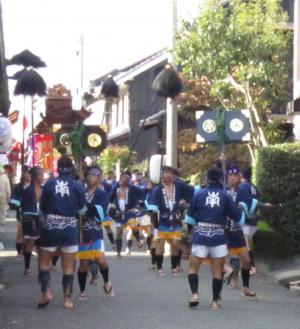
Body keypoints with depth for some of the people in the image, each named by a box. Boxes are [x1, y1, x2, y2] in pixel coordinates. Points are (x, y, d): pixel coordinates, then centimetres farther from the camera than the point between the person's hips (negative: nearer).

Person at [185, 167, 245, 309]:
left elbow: (190, 217, 7)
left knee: (193, 267, 9)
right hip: (218, 236, 0)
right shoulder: (225, 196, 0)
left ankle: (194, 294, -10)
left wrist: (190, 228, 24)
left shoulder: (199, 194, 0)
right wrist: (241, 210, 26)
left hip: (200, 235, 0)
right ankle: (215, 301, 9)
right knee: (217, 270, 9)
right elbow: (238, 216, 5)